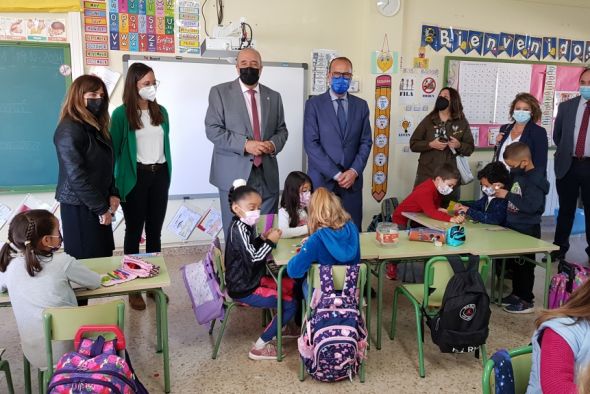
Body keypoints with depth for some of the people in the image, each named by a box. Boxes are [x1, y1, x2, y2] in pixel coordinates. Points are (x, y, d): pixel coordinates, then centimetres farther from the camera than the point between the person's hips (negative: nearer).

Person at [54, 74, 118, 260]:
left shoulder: (96, 125, 11)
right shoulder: (69, 129, -17)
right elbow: (76, 176, -22)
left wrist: (113, 194, 2)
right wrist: (101, 208, -17)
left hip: (97, 203, 8)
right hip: (79, 206, -8)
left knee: (103, 255, 12)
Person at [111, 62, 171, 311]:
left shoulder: (161, 112, 7)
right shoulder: (121, 114, -7)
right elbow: (114, 150, -6)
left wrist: (167, 175, 11)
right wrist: (112, 185, -9)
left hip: (159, 175, 4)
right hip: (135, 177, -4)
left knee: (155, 230, 12)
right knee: (134, 231, 7)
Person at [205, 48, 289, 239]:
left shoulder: (274, 96, 14)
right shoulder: (220, 92, 2)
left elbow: (282, 130, 16)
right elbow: (212, 129, -6)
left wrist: (274, 144, -7)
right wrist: (244, 144, -17)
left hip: (267, 174, 3)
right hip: (234, 173, -3)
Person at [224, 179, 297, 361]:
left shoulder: (244, 225, 7)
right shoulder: (239, 229, -23)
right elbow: (252, 258, -26)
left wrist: (262, 239, 4)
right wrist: (270, 242, -19)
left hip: (251, 280, 10)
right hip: (243, 289, -10)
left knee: (292, 286, 15)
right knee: (290, 304, -11)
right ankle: (259, 347, -4)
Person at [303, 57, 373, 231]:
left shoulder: (361, 105, 11)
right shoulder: (314, 104, 0)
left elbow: (366, 142, 8)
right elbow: (311, 144, -8)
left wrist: (354, 171, -8)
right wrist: (336, 174, -12)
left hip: (352, 180, 3)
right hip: (322, 180, -3)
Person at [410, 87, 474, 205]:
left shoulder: (462, 123, 5)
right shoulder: (428, 120, 4)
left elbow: (470, 148, 8)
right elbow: (413, 144, 2)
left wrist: (459, 145, -13)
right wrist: (430, 145, -14)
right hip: (426, 173, 0)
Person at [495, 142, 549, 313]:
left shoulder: (535, 180, -21)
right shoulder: (518, 174, 7)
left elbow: (530, 206, -31)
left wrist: (507, 195, -27)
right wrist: (502, 188, 6)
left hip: (527, 230, -9)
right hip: (514, 227, 9)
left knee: (524, 266, 2)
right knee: (515, 263, 19)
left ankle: (526, 301, 13)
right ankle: (516, 293, 33)